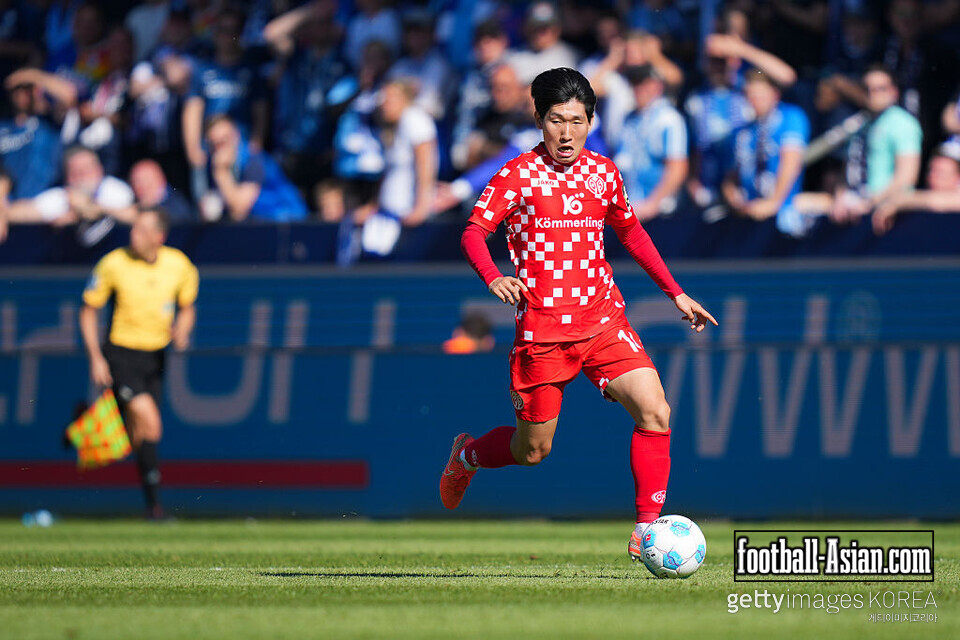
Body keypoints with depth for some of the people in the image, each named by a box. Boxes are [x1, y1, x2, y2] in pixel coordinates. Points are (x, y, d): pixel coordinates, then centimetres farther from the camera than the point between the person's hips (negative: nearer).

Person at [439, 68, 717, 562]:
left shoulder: (604, 173, 10)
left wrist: (676, 292, 21)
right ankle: (467, 456, 38)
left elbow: (631, 233, 25)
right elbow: (474, 232, -9)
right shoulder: (518, 175, -4)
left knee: (654, 414, -16)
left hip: (603, 320, 4)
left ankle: (646, 531, -9)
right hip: (542, 330, -4)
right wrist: (493, 278, -29)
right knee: (533, 450, 5)